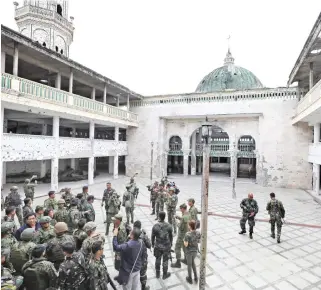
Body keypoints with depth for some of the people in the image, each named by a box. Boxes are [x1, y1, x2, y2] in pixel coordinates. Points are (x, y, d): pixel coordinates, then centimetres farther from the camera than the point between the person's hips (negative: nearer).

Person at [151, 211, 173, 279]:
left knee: (158, 260, 20)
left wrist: (152, 244, 12)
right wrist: (171, 243, 14)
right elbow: (171, 236, -3)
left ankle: (157, 274, 35)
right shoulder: (169, 226, -15)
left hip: (158, 246, 1)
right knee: (165, 261, 16)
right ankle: (165, 275, 31)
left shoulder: (155, 226, -17)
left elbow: (153, 236, -5)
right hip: (167, 246, 0)